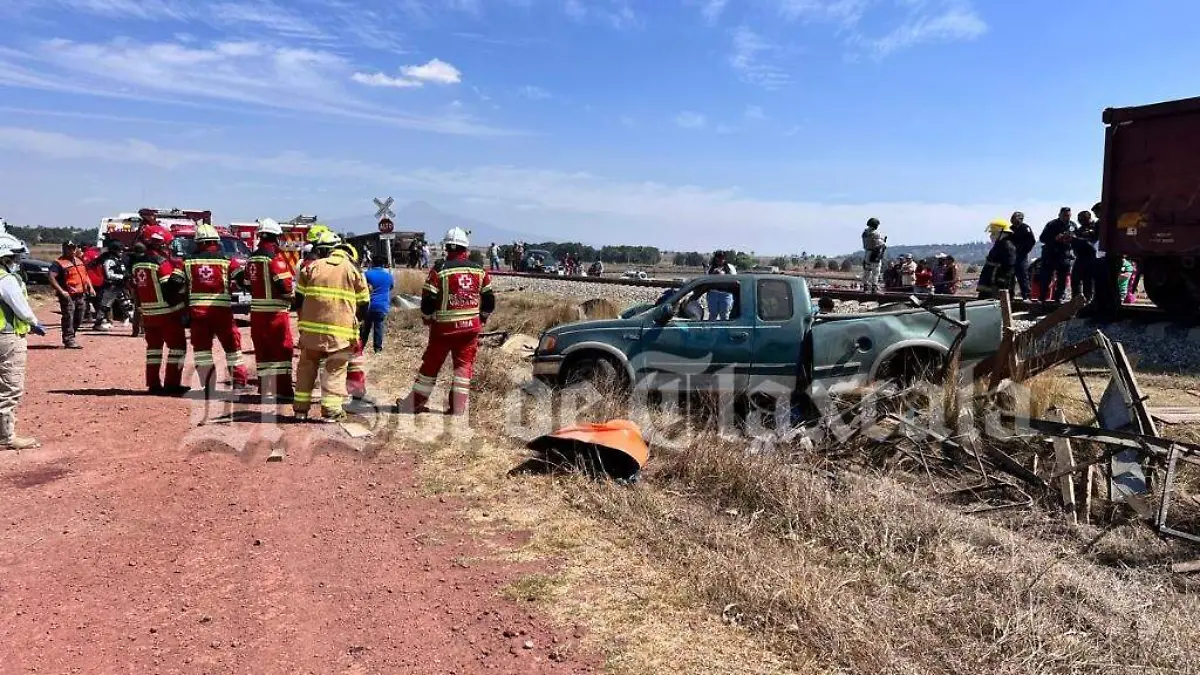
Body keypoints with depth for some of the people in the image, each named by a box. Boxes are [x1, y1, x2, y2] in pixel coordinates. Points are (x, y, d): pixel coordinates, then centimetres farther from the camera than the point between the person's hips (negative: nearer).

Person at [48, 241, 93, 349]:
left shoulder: (80, 261, 18)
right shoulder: (59, 263, -7)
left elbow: (85, 275, 29)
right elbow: (51, 277, -17)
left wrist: (90, 287, 15)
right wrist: (61, 291, -23)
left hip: (81, 295, 7)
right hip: (68, 296, -7)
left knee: (78, 319, 11)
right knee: (68, 318, -7)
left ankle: (70, 339, 24)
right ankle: (69, 340, -2)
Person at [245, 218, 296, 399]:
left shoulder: (252, 258, 12)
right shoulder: (275, 257, -12)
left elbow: (248, 284, 17)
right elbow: (285, 284, -17)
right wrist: (292, 296, 2)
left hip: (256, 311, 7)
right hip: (275, 311, -7)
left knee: (263, 349, 13)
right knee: (283, 349, -2)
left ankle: (265, 388, 17)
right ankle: (283, 389, -4)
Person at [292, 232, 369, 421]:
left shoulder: (311, 268, 4)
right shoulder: (353, 270, 2)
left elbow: (299, 299, 8)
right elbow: (363, 304, 5)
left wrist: (303, 320, 23)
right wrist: (354, 322, 21)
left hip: (312, 327, 2)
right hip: (340, 330, -2)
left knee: (307, 367, 15)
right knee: (335, 370, 4)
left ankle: (301, 408, 19)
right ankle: (331, 410, 0)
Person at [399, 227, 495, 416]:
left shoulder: (439, 270, -10)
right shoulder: (479, 270, 2)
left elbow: (428, 301, -10)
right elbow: (489, 300, 8)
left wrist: (428, 319, 10)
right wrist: (481, 319, 22)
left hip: (444, 327, -2)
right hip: (471, 327, 2)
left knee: (431, 365, 10)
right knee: (464, 365, 9)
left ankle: (414, 404, 20)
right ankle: (458, 408, 8)